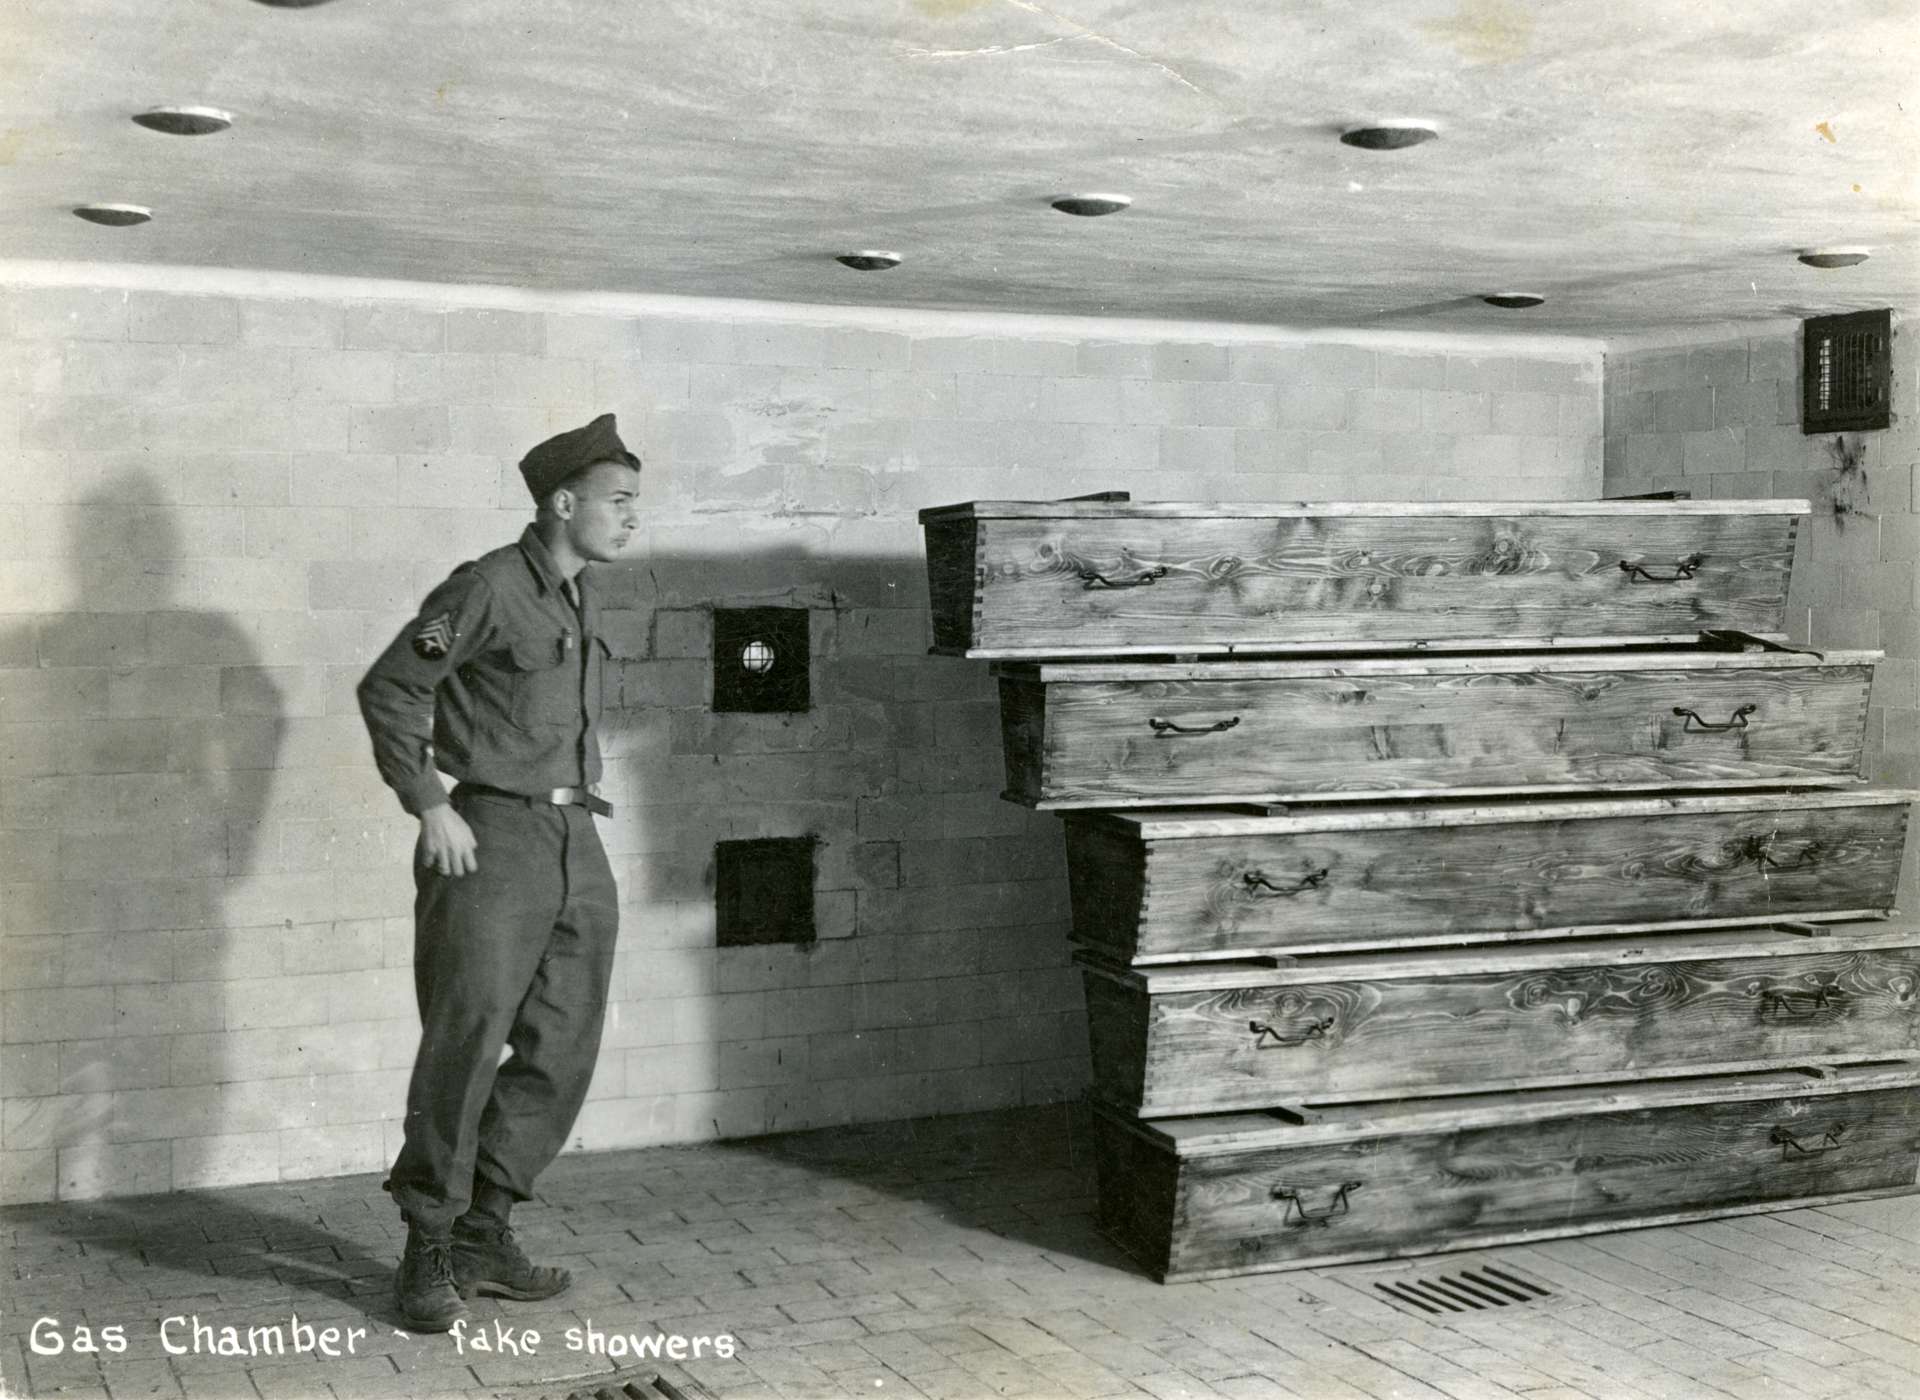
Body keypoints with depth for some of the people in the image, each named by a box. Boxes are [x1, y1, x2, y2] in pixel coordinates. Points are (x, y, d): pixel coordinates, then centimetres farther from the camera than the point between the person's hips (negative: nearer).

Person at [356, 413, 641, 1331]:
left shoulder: (579, 598, 15)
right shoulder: (490, 587, -9)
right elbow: (389, 689, -10)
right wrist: (431, 807, -14)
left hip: (577, 846, 8)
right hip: (494, 841, -8)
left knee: (562, 1051, 8)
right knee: (466, 1044, -6)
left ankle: (484, 1237, 18)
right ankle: (429, 1254, 6)